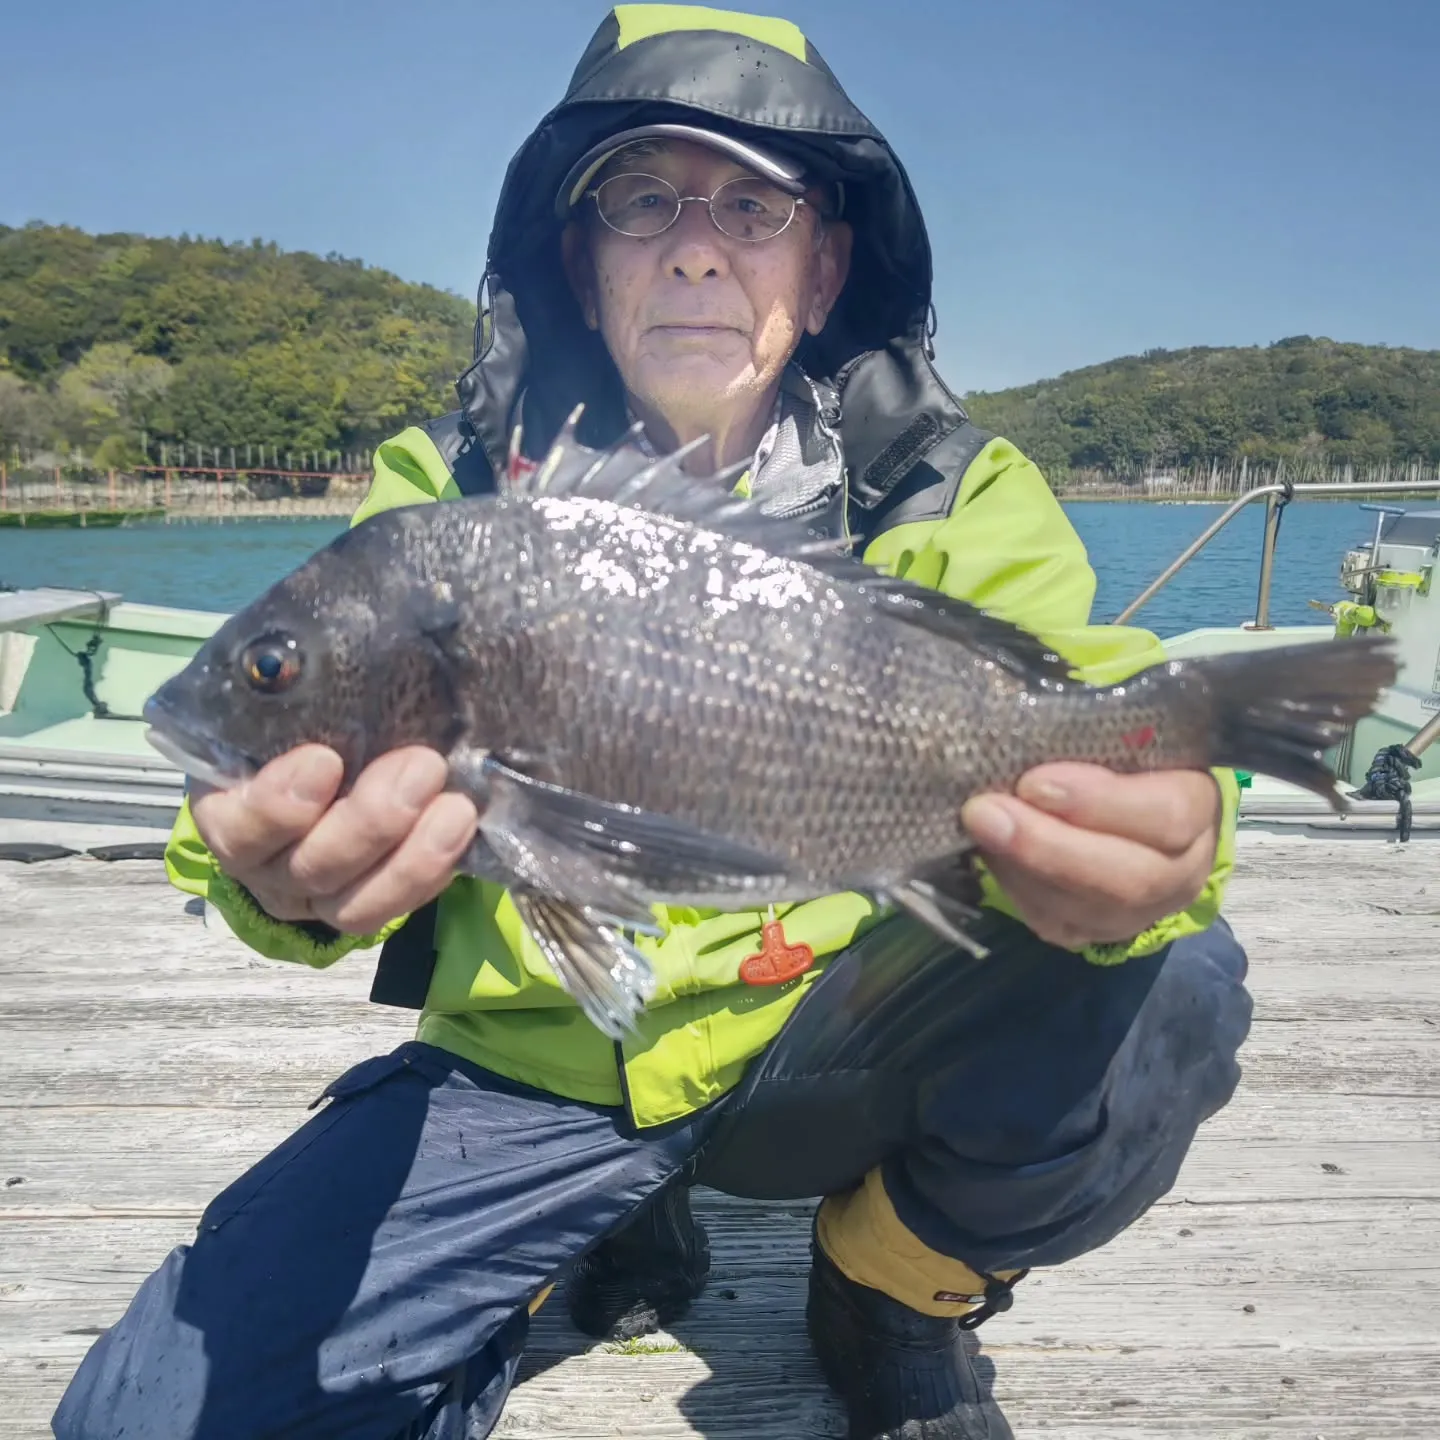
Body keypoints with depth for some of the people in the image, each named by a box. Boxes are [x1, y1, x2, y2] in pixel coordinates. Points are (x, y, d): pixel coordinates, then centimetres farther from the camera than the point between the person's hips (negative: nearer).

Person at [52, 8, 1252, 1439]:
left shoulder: (952, 495, -3)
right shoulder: (448, 488, -3)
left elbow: (1082, 719, -16)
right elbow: (318, 755, -12)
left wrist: (1154, 849, -41)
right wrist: (286, 873, -37)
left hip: (827, 1045, 0)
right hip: (526, 1070, 2)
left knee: (1170, 984, -27)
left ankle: (893, 1293, 6)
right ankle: (625, 1228, 16)